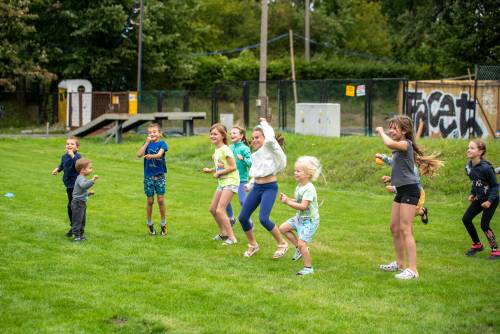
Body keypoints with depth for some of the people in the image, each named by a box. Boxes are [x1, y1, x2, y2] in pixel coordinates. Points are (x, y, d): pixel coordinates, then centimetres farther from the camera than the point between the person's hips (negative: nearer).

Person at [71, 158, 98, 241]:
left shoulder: (82, 178, 14)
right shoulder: (81, 178, -20)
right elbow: (83, 185, -44)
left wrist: (88, 193, 14)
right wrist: (92, 180, -50)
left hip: (82, 203, 11)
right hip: (78, 203, -11)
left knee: (83, 220, 17)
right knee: (77, 220, -4)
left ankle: (81, 234, 27)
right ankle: (77, 235, 0)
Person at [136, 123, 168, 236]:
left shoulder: (162, 144, -3)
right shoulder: (147, 143, 5)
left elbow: (159, 154, -23)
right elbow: (139, 154, -10)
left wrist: (151, 156, -43)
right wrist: (147, 142, -15)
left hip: (159, 175, -2)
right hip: (148, 175, 2)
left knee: (161, 200, 0)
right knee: (150, 200, 7)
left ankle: (163, 224, 13)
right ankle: (149, 224, 20)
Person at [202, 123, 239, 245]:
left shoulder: (225, 149, -15)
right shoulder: (216, 150, 11)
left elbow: (233, 167, -18)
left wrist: (218, 173, -13)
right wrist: (211, 170, 3)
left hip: (230, 181, -10)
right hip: (222, 182, 10)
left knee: (220, 210, -15)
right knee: (213, 209, 15)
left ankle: (231, 237, -8)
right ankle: (223, 232, 33)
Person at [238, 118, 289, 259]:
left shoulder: (269, 147, -8)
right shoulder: (255, 155, 15)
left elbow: (270, 138, -31)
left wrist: (264, 123, -16)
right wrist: (250, 185, 13)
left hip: (269, 187, -8)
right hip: (256, 187, 8)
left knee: (263, 218, -23)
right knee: (242, 217, 3)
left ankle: (282, 244, -3)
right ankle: (253, 245, 24)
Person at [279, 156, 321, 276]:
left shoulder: (309, 189, -25)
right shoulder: (299, 186, 4)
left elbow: (303, 206, -30)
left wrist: (288, 202, -26)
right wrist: (287, 198, -3)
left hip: (309, 220, -10)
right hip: (300, 217, 10)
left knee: (302, 243, -13)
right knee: (283, 228, 11)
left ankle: (308, 268, -1)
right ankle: (299, 248, 19)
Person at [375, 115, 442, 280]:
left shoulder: (406, 144, -14)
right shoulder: (399, 147, 15)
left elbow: (389, 143, -34)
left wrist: (381, 131, -17)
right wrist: (391, 178, 14)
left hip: (409, 190, -10)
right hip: (401, 190, 10)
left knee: (405, 229, -12)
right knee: (394, 227, 15)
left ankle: (412, 269, -12)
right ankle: (400, 263, 29)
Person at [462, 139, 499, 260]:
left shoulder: (485, 168, -26)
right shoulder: (469, 166, -4)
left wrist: (490, 201, -21)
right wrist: (472, 194, 4)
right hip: (479, 199, 8)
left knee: (484, 225, -9)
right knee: (466, 219, 3)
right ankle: (477, 245, 21)